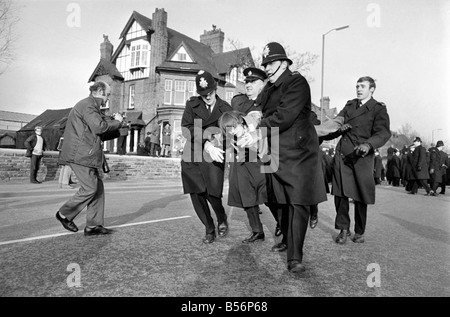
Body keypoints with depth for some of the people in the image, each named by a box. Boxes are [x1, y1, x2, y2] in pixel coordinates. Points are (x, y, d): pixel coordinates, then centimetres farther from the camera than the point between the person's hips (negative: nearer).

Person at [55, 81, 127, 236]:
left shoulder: (91, 106, 24)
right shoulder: (87, 105, -10)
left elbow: (98, 135, 23)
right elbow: (99, 127, -23)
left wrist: (118, 128, 13)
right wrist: (117, 122, -7)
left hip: (87, 154, 11)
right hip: (80, 154, -11)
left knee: (98, 188, 6)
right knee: (89, 188, -9)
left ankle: (93, 226, 10)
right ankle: (64, 214, 12)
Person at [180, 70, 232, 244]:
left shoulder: (225, 108, 6)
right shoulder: (192, 104, 8)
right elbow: (185, 128, -5)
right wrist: (206, 144, -18)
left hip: (212, 158, -2)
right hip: (192, 157, 2)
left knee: (213, 193, -11)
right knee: (196, 195, -1)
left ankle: (222, 218, 24)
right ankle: (209, 228, 22)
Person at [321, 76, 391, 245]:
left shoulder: (379, 109, 2)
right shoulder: (349, 105, 17)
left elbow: (383, 133, -11)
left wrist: (368, 144, -31)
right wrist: (338, 127, -12)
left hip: (361, 155, -3)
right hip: (342, 154, 3)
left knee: (360, 196, 4)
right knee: (340, 193, -1)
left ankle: (359, 232, 22)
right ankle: (343, 229, 13)